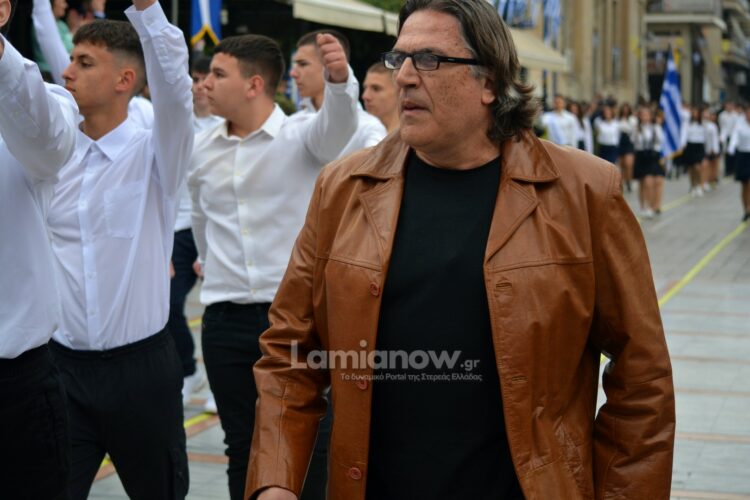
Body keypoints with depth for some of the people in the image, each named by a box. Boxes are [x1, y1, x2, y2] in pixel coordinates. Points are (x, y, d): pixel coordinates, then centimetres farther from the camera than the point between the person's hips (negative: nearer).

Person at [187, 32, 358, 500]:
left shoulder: (302, 135, -9)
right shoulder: (203, 148, 6)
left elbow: (339, 121, -32)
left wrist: (340, 77, -52)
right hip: (225, 320, 4)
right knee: (243, 450, 12)